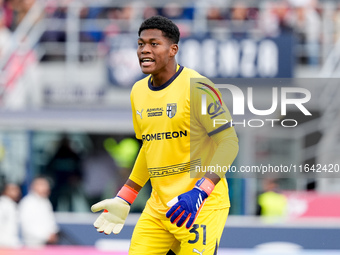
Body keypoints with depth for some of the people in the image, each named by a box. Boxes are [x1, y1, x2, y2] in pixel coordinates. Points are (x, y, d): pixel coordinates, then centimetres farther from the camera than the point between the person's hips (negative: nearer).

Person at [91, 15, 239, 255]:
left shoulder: (196, 87, -12)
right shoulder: (138, 91, 11)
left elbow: (229, 141, -14)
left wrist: (199, 194, -24)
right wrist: (124, 200, 17)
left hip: (203, 205, -6)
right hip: (159, 206, 6)